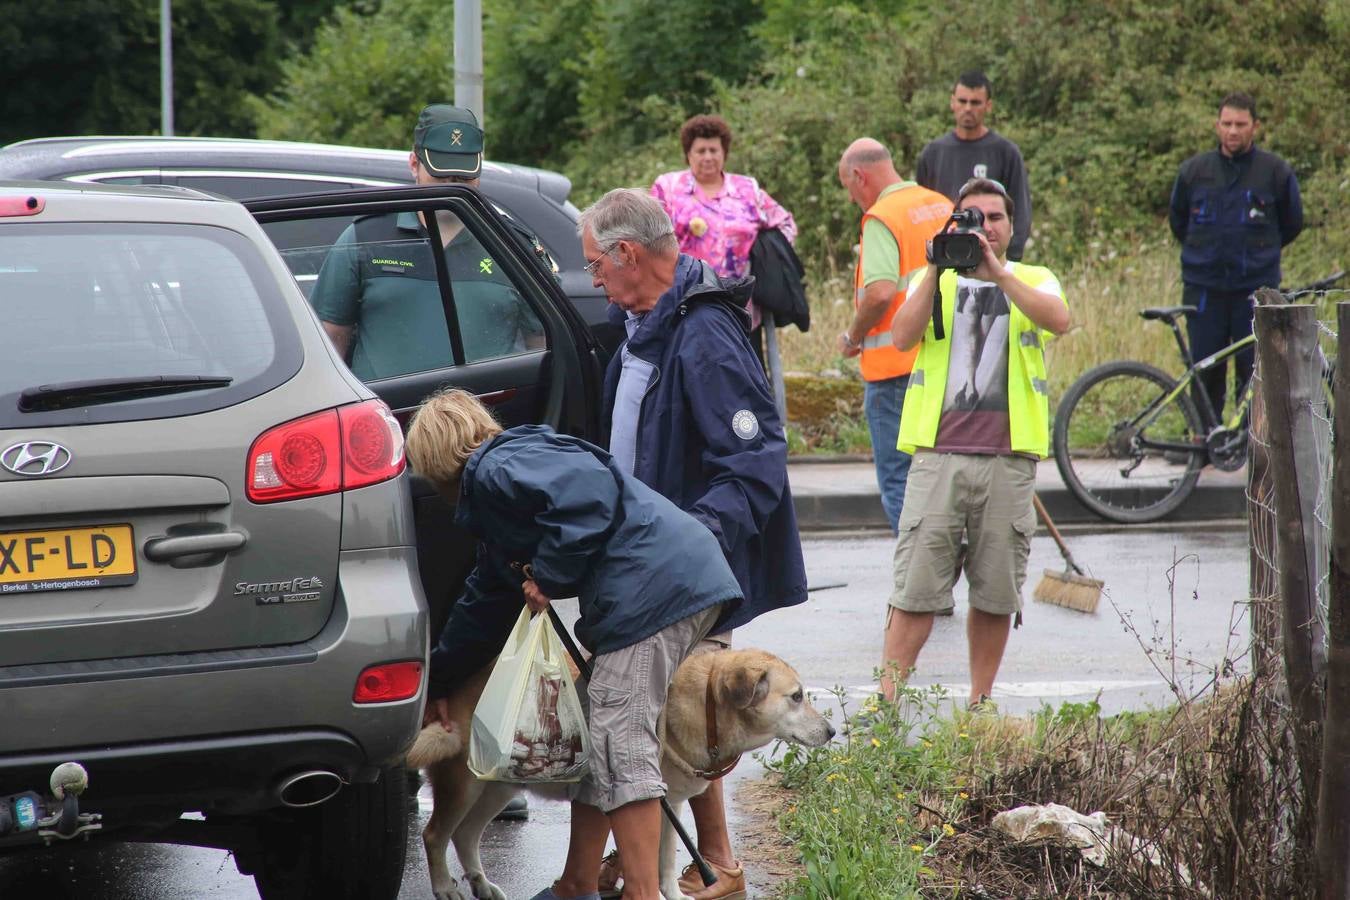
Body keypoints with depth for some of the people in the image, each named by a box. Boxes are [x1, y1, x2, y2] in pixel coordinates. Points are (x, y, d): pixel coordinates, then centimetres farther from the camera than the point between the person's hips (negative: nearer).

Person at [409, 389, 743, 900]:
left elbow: (587, 492, -22)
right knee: (593, 739, 16)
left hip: (656, 585, -11)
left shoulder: (496, 470, -3)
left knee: (618, 743, -12)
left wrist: (549, 575, -14)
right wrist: (440, 681, 49)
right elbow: (487, 600, 42)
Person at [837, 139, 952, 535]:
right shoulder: (944, 207, 12)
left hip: (897, 367, -8)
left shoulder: (882, 217, -12)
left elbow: (880, 291, -25)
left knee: (899, 480, -3)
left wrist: (854, 336, -9)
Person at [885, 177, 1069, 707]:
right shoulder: (936, 280, 14)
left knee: (996, 593, 5)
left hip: (1009, 458, 1)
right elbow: (903, 337, -3)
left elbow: (1058, 319, -10)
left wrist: (996, 271, -16)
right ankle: (887, 703, -7)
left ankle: (980, 703, 15)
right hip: (939, 453, -1)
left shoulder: (1033, 281, 13)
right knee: (915, 589, -7)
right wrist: (939, 267, -9)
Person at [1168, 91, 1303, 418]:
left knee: (1255, 374, -2)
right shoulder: (1193, 170, 3)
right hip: (1204, 290, 1)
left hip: (1256, 290, -1)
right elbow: (1177, 222, 19)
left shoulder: (1276, 171, -2)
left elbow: (1291, 224, 13)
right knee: (1205, 375, 3)